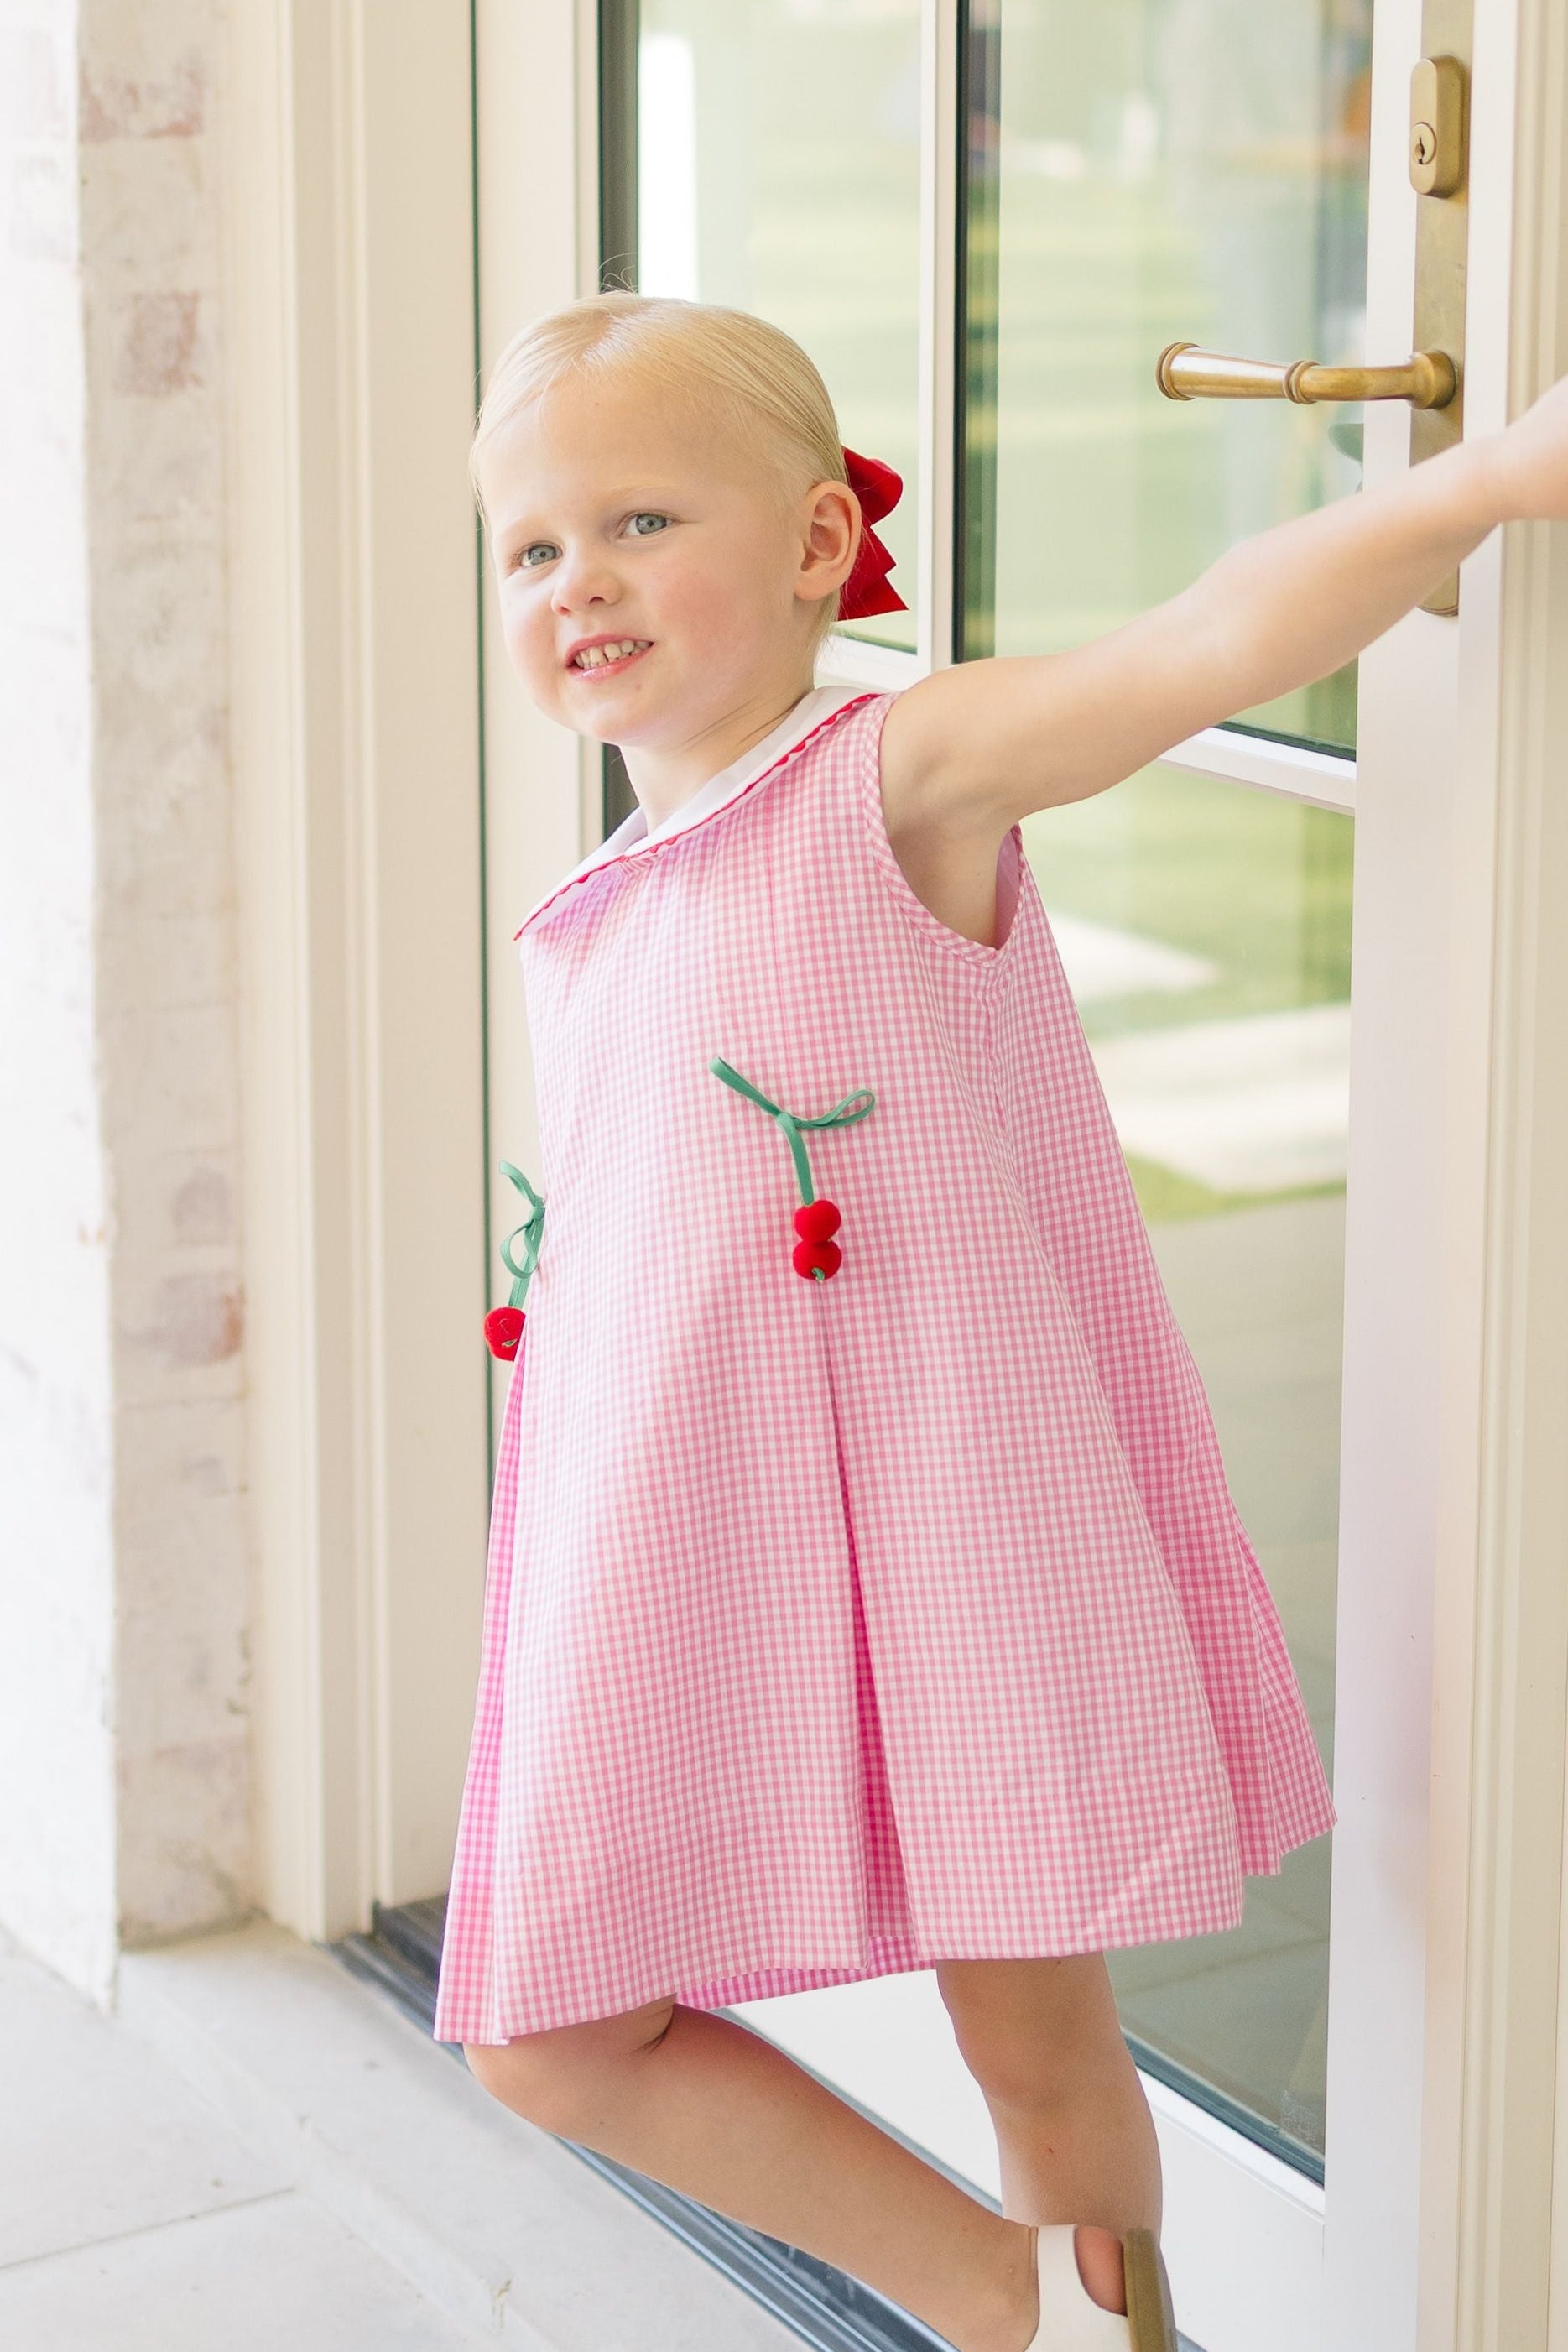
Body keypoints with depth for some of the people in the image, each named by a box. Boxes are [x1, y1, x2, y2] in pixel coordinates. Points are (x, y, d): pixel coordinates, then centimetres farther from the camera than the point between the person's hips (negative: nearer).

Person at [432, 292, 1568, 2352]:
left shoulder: (907, 775, -6)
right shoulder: (580, 932, 14)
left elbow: (1216, 638, -18)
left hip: (942, 1507, -6)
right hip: (678, 1553, 7)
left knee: (1038, 2039, 1)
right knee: (558, 2037, 5)